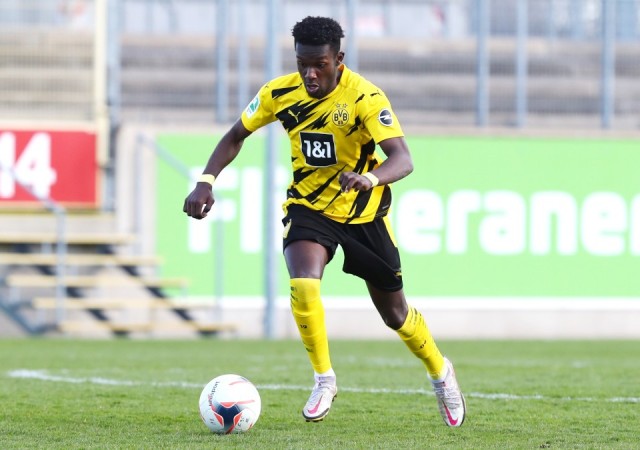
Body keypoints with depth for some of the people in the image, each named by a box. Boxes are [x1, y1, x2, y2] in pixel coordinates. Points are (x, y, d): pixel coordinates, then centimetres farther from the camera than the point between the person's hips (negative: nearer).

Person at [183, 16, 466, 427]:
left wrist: (370, 178, -57)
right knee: (303, 285, -28)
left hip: (364, 212, -2)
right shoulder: (280, 93, -13)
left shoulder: (365, 98, -25)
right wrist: (206, 182, -12)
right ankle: (324, 380, -7)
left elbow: (403, 159, -35)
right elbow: (236, 135, 3)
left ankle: (440, 372, 41)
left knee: (394, 313, 11)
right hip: (308, 207, 2)